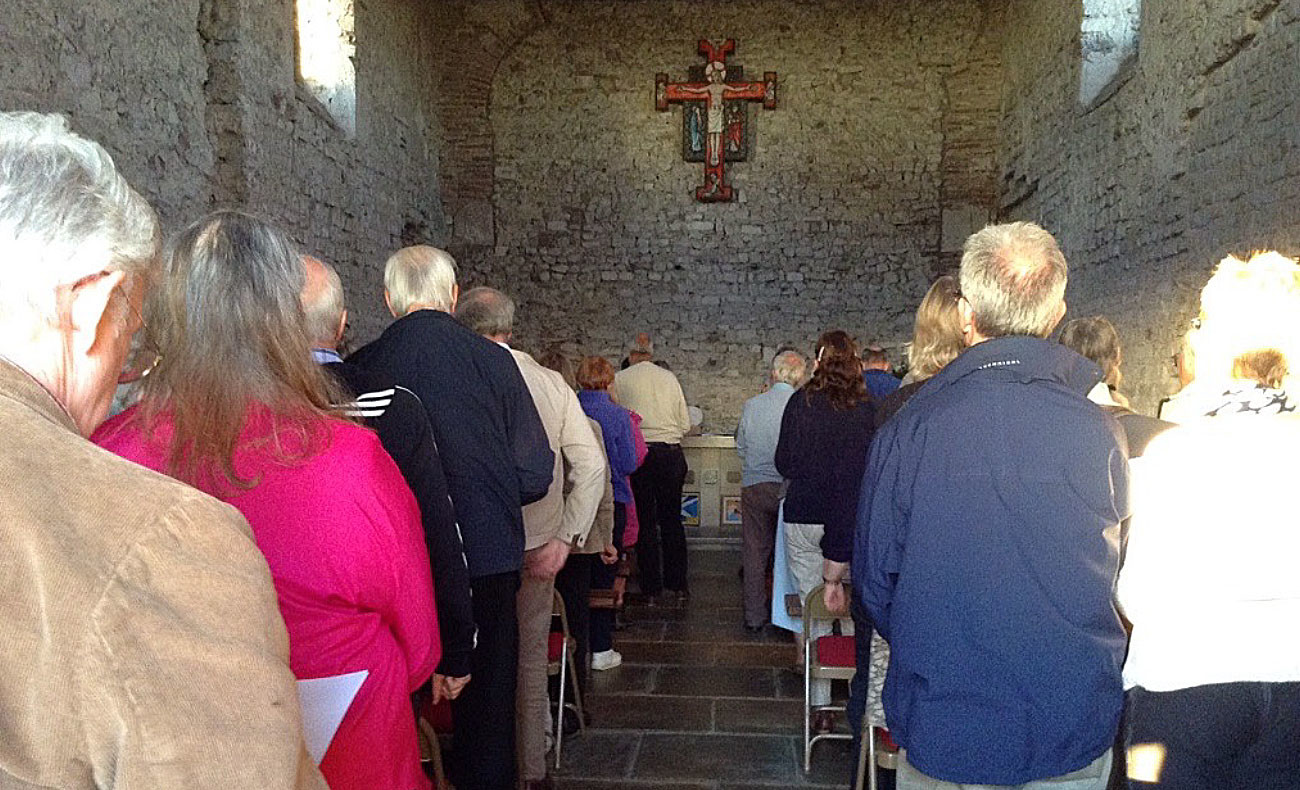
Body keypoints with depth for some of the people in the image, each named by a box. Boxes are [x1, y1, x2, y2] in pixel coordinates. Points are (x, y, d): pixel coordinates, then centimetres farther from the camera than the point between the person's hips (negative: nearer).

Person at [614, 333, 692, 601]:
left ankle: (651, 589, 11)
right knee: (672, 520, 12)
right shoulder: (670, 378, 6)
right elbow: (685, 425, 7)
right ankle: (677, 584, 18)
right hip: (671, 454, 2)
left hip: (638, 455, -2)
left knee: (645, 522, 6)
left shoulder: (620, 379, -1)